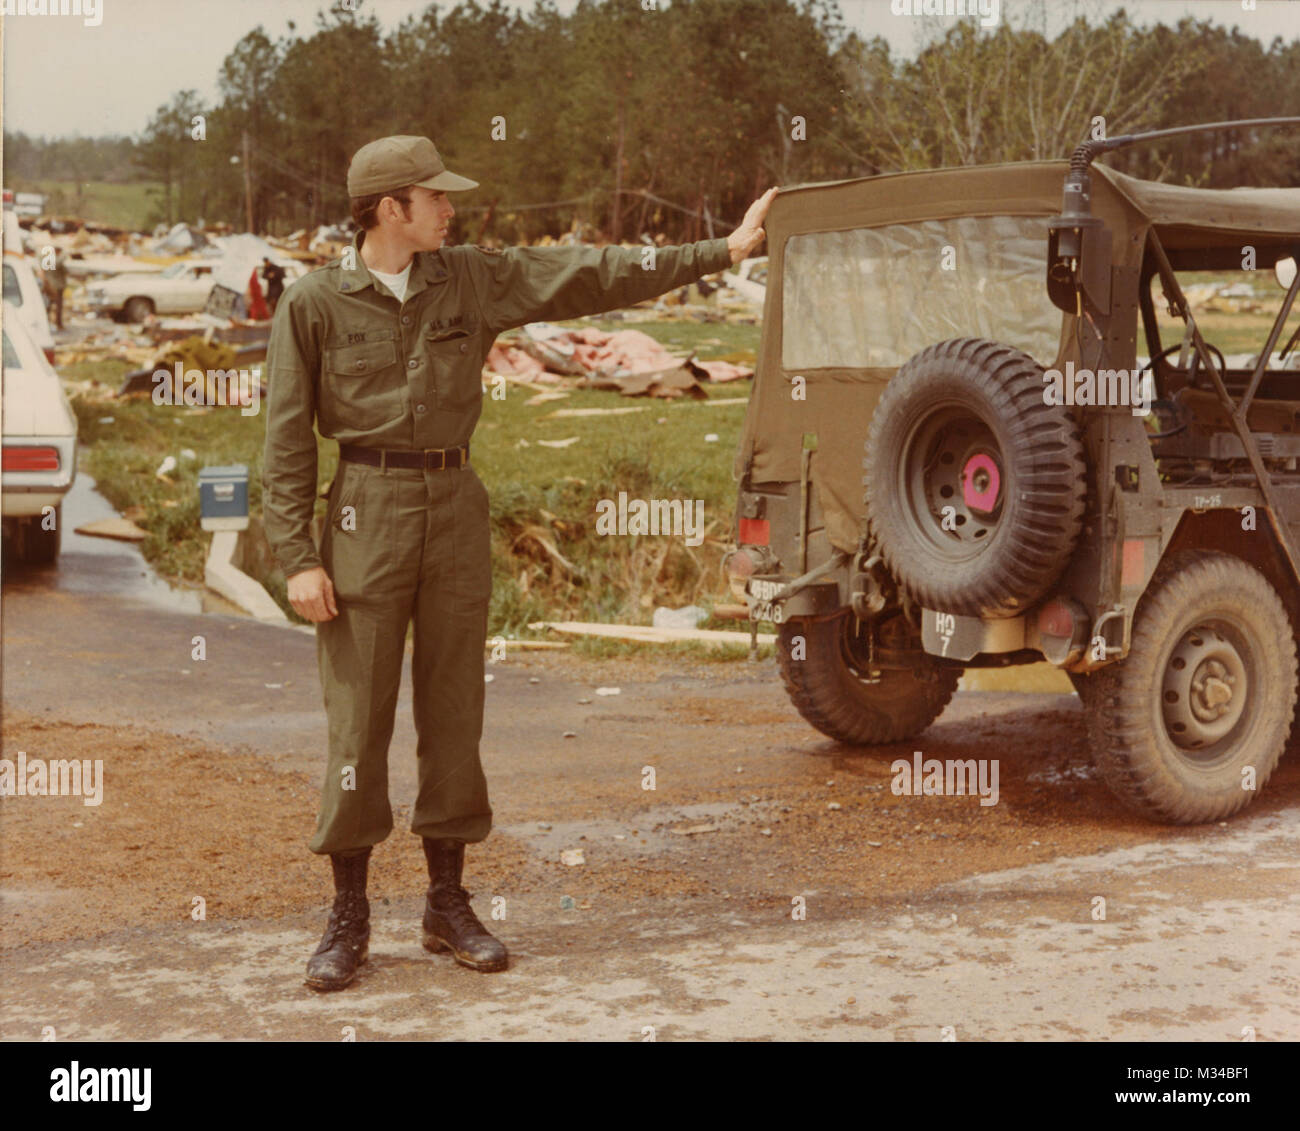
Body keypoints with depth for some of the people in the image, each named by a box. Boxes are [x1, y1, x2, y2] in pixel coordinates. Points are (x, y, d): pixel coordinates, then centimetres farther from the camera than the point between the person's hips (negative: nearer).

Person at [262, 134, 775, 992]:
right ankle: (349, 916, 11)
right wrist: (299, 558, -10)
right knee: (359, 719, -1)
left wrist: (724, 251, 2)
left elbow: (593, 276, 5)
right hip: (368, 509, -3)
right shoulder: (315, 304, -3)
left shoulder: (472, 280, 6)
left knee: (455, 713, 8)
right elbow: (288, 442, -2)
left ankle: (449, 905, 19)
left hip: (457, 504, 4)